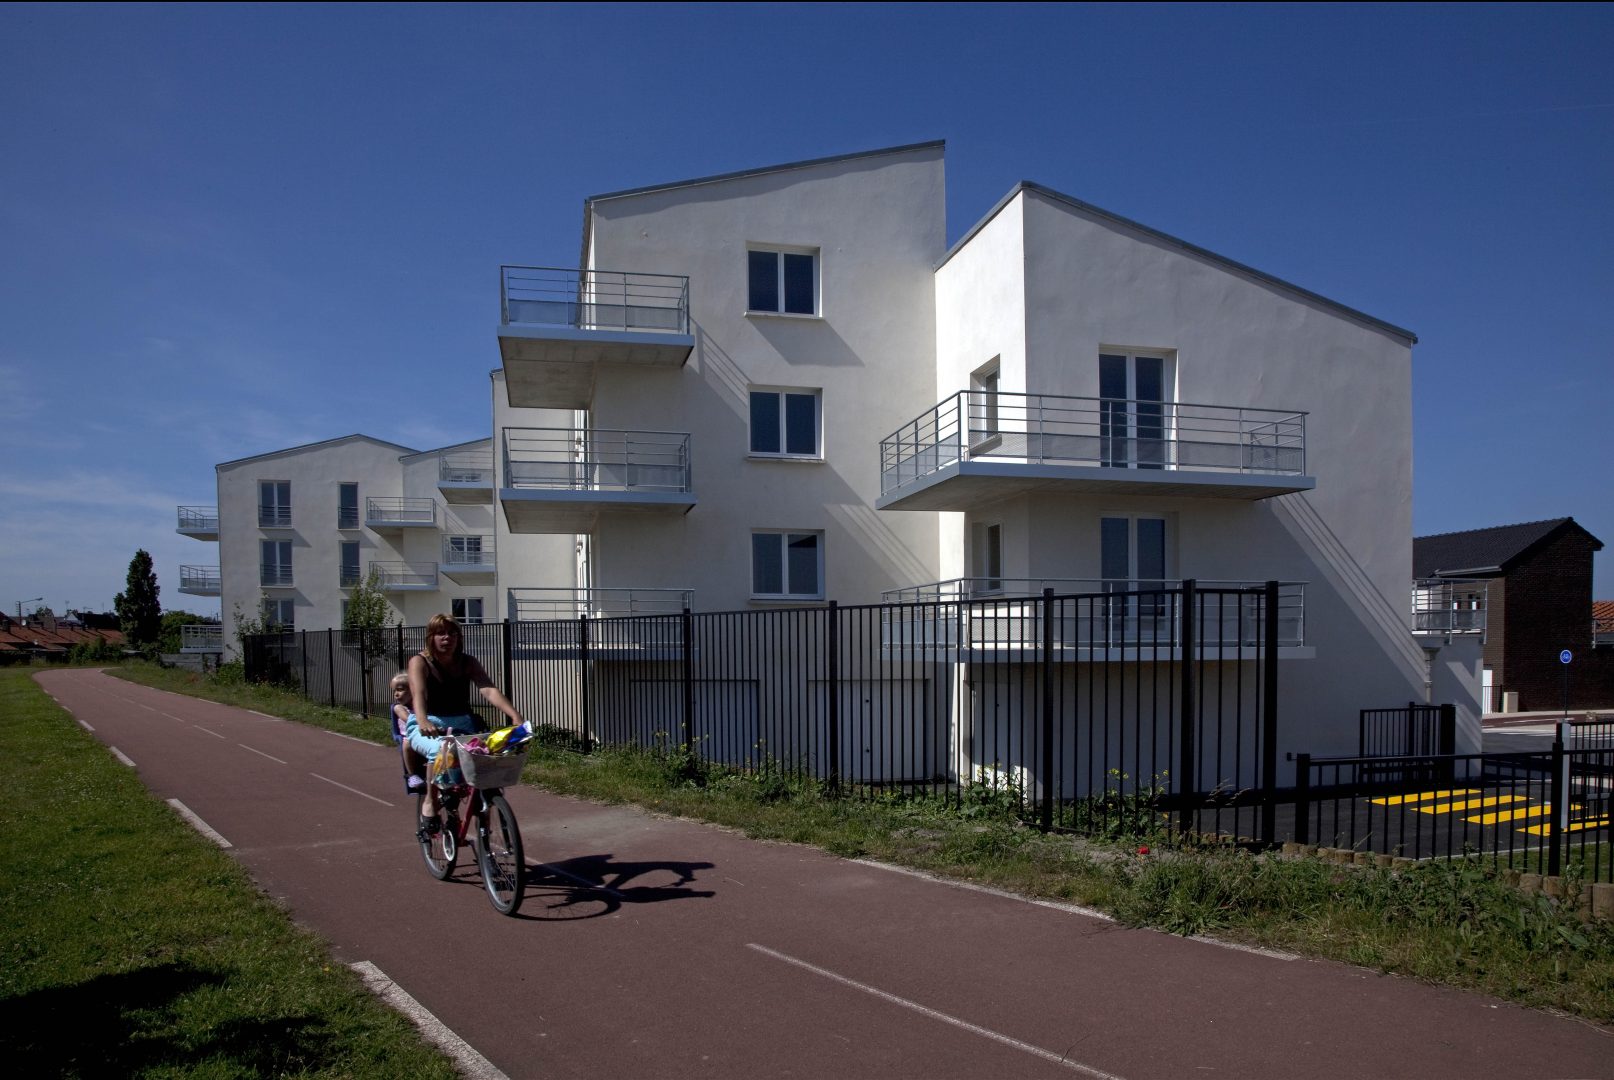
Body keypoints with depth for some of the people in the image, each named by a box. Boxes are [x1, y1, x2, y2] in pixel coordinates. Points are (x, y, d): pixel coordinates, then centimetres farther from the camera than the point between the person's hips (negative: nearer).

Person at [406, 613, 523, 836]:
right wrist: (423, 722, -47)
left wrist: (515, 715, -31)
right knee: (440, 750, -37)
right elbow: (418, 695, -25)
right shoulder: (419, 662, -6)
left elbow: (489, 690, -14)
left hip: (461, 725, 3)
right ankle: (430, 803, -14)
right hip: (427, 727, -3)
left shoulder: (468, 663, 2)